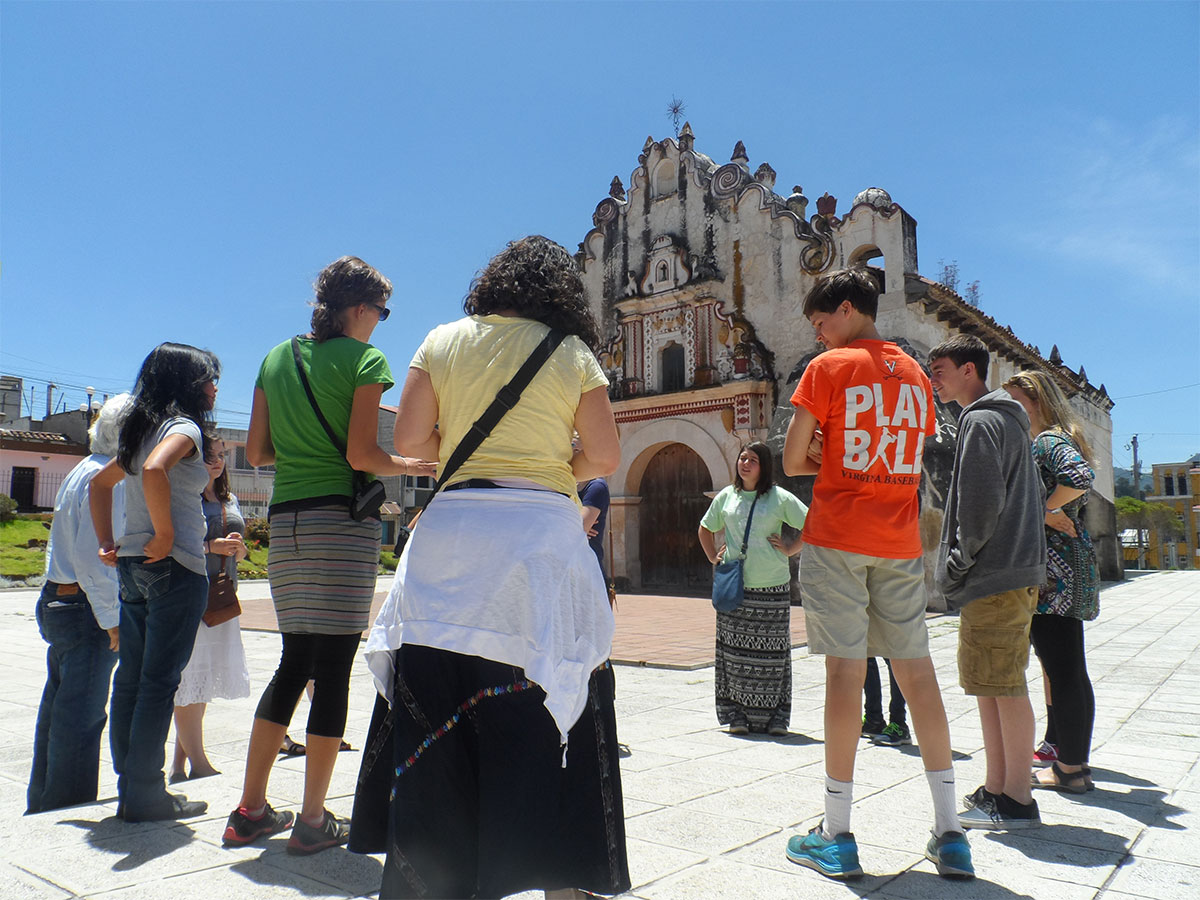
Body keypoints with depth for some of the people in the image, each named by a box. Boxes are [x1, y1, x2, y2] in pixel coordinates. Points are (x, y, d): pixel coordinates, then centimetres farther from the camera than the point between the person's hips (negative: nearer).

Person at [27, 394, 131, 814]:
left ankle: (43, 807, 31)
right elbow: (93, 558, -22)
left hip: (59, 602, 11)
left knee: (58, 711, 19)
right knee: (81, 716, -2)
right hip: (85, 608, -11)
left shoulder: (84, 471, 16)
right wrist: (113, 619, -19)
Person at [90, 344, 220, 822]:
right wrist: (165, 536, -21)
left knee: (131, 677, 12)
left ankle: (129, 787, 21)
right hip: (175, 567, -9)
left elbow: (100, 482, 26)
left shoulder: (142, 429, 17)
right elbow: (154, 470, -30)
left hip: (133, 565, 9)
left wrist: (107, 543, 19)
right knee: (159, 680, -2)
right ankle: (145, 794, 5)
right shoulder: (184, 426, -10)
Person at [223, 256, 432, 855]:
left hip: (285, 520, 7)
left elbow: (256, 452, 13)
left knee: (296, 660, 16)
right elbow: (361, 455, -13)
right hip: (342, 519, -6)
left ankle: (251, 810, 21)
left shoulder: (276, 358, 14)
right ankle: (313, 821, 8)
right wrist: (414, 464, 3)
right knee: (334, 667, 0)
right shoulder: (363, 359, -5)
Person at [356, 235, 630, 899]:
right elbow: (604, 456, 1)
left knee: (437, 720, 9)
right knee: (545, 715, 6)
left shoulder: (445, 341, 9)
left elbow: (408, 438, 4)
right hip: (542, 532, -1)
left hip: (453, 528, 2)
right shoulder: (572, 354, 5)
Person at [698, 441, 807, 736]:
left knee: (771, 652, 3)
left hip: (772, 587, -2)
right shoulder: (726, 496, 10)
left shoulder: (779, 497, 0)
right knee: (735, 651, 3)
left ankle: (776, 716, 13)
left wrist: (790, 549, -4)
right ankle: (737, 714, 13)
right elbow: (705, 529, 24)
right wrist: (713, 557, 13)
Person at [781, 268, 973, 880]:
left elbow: (792, 461, -8)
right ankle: (950, 835, 13)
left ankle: (837, 836, 3)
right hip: (899, 541, 6)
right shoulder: (915, 373, 14)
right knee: (916, 670, 7)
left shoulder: (828, 368, -5)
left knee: (846, 669, -4)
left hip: (839, 539, -5)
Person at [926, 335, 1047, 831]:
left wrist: (959, 562, -9)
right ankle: (996, 787, 21)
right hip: (1014, 571, 11)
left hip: (996, 576, -11)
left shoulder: (981, 421, -11)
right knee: (987, 683, 14)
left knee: (1002, 685, -5)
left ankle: (1017, 802, 3)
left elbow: (982, 503, -20)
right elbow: (1032, 495, 23)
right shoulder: (1008, 419, 21)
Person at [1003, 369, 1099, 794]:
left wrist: (1046, 511, -18)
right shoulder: (1054, 441, 19)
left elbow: (1079, 476, -31)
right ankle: (1061, 748, 28)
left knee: (1062, 668, -5)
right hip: (1060, 570, 11)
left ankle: (1070, 768, 2)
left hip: (1053, 571, -11)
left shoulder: (1048, 441, -12)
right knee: (1062, 666, 17)